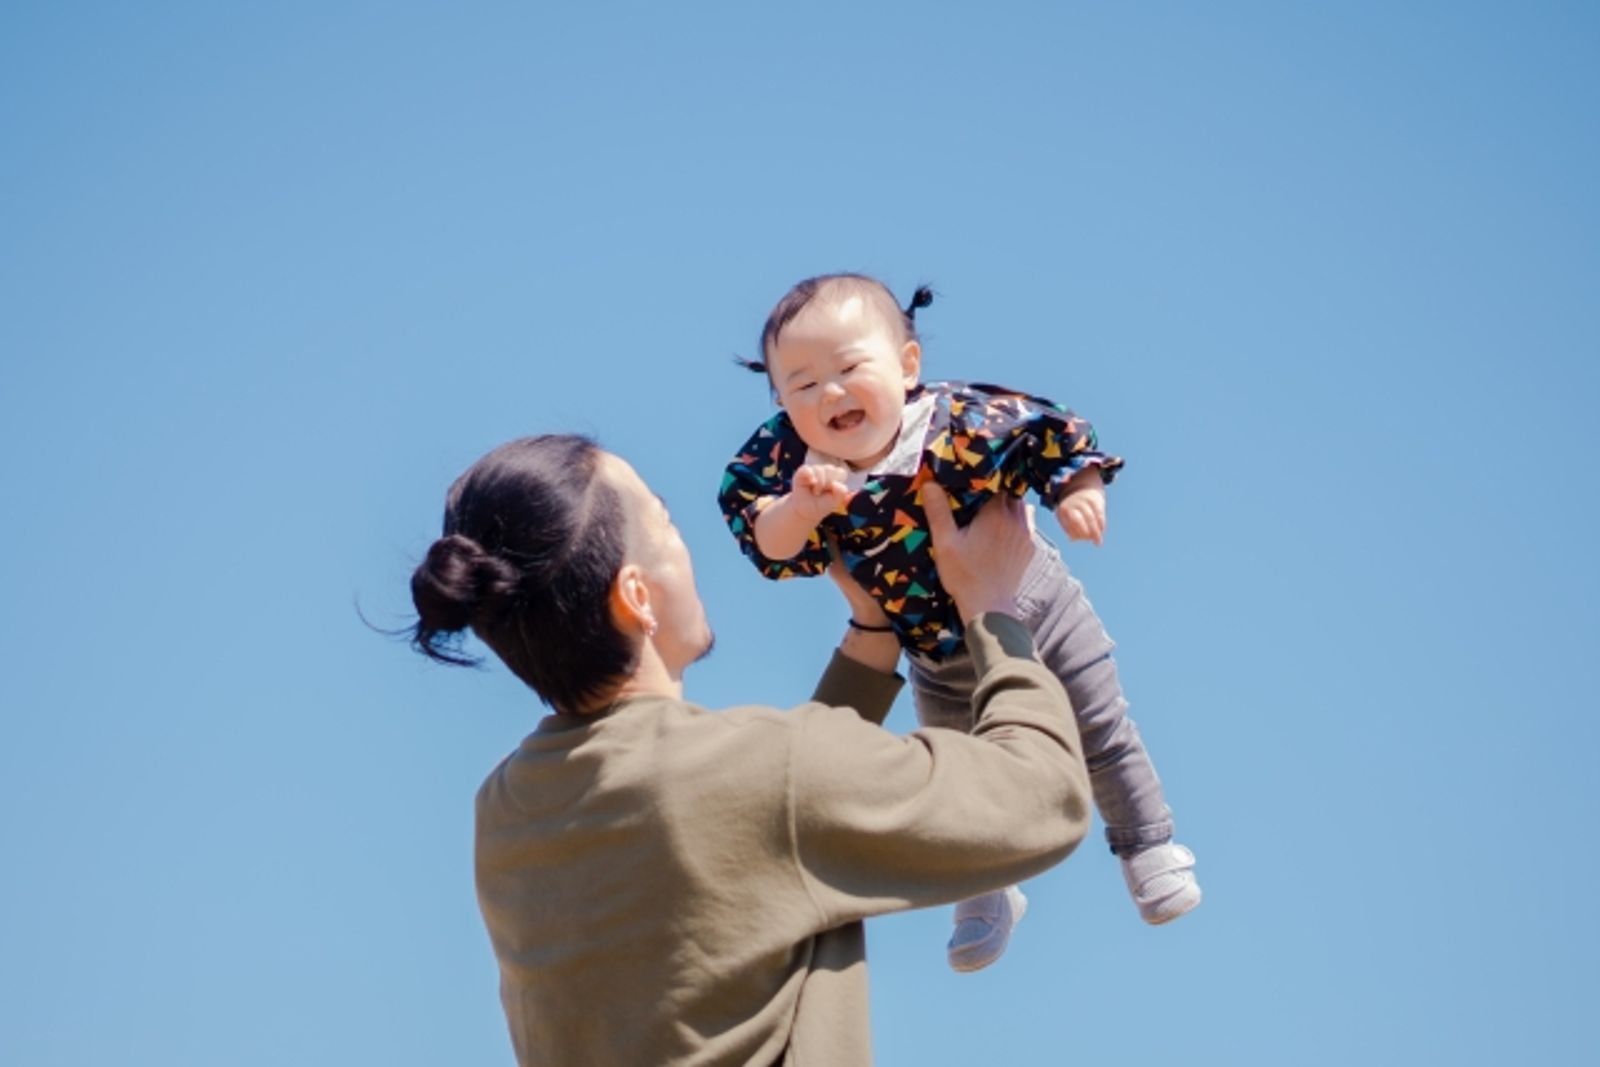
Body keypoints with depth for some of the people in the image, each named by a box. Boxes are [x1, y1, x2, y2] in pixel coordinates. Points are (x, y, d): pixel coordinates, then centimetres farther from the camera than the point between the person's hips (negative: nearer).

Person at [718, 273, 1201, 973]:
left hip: (1037, 616, -3)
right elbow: (768, 547, -31)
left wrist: (1077, 489, -35)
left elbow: (1053, 432, -19)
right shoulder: (793, 463, -28)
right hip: (941, 665, 3)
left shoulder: (969, 420, -32)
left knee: (1104, 739, 16)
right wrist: (799, 508, -49)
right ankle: (987, 894, 48)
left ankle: (1148, 847, 43)